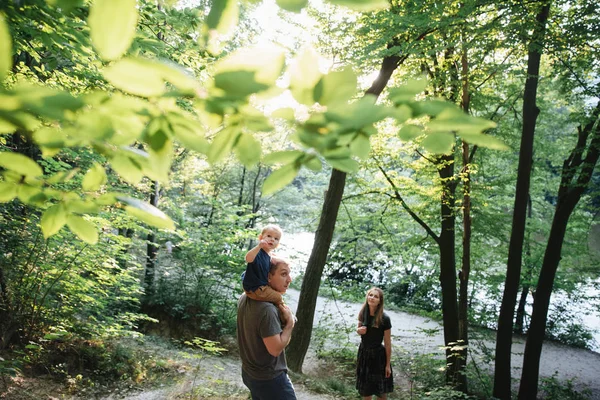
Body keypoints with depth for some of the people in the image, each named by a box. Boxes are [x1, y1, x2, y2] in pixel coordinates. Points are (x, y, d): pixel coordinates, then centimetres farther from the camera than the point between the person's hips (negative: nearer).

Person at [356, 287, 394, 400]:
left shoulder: (384, 319, -20)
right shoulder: (363, 314, -6)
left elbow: (388, 343, -14)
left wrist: (388, 364, -11)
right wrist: (358, 330, -12)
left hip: (378, 354, -4)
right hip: (363, 352, 5)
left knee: (380, 391, 9)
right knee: (365, 389, 18)